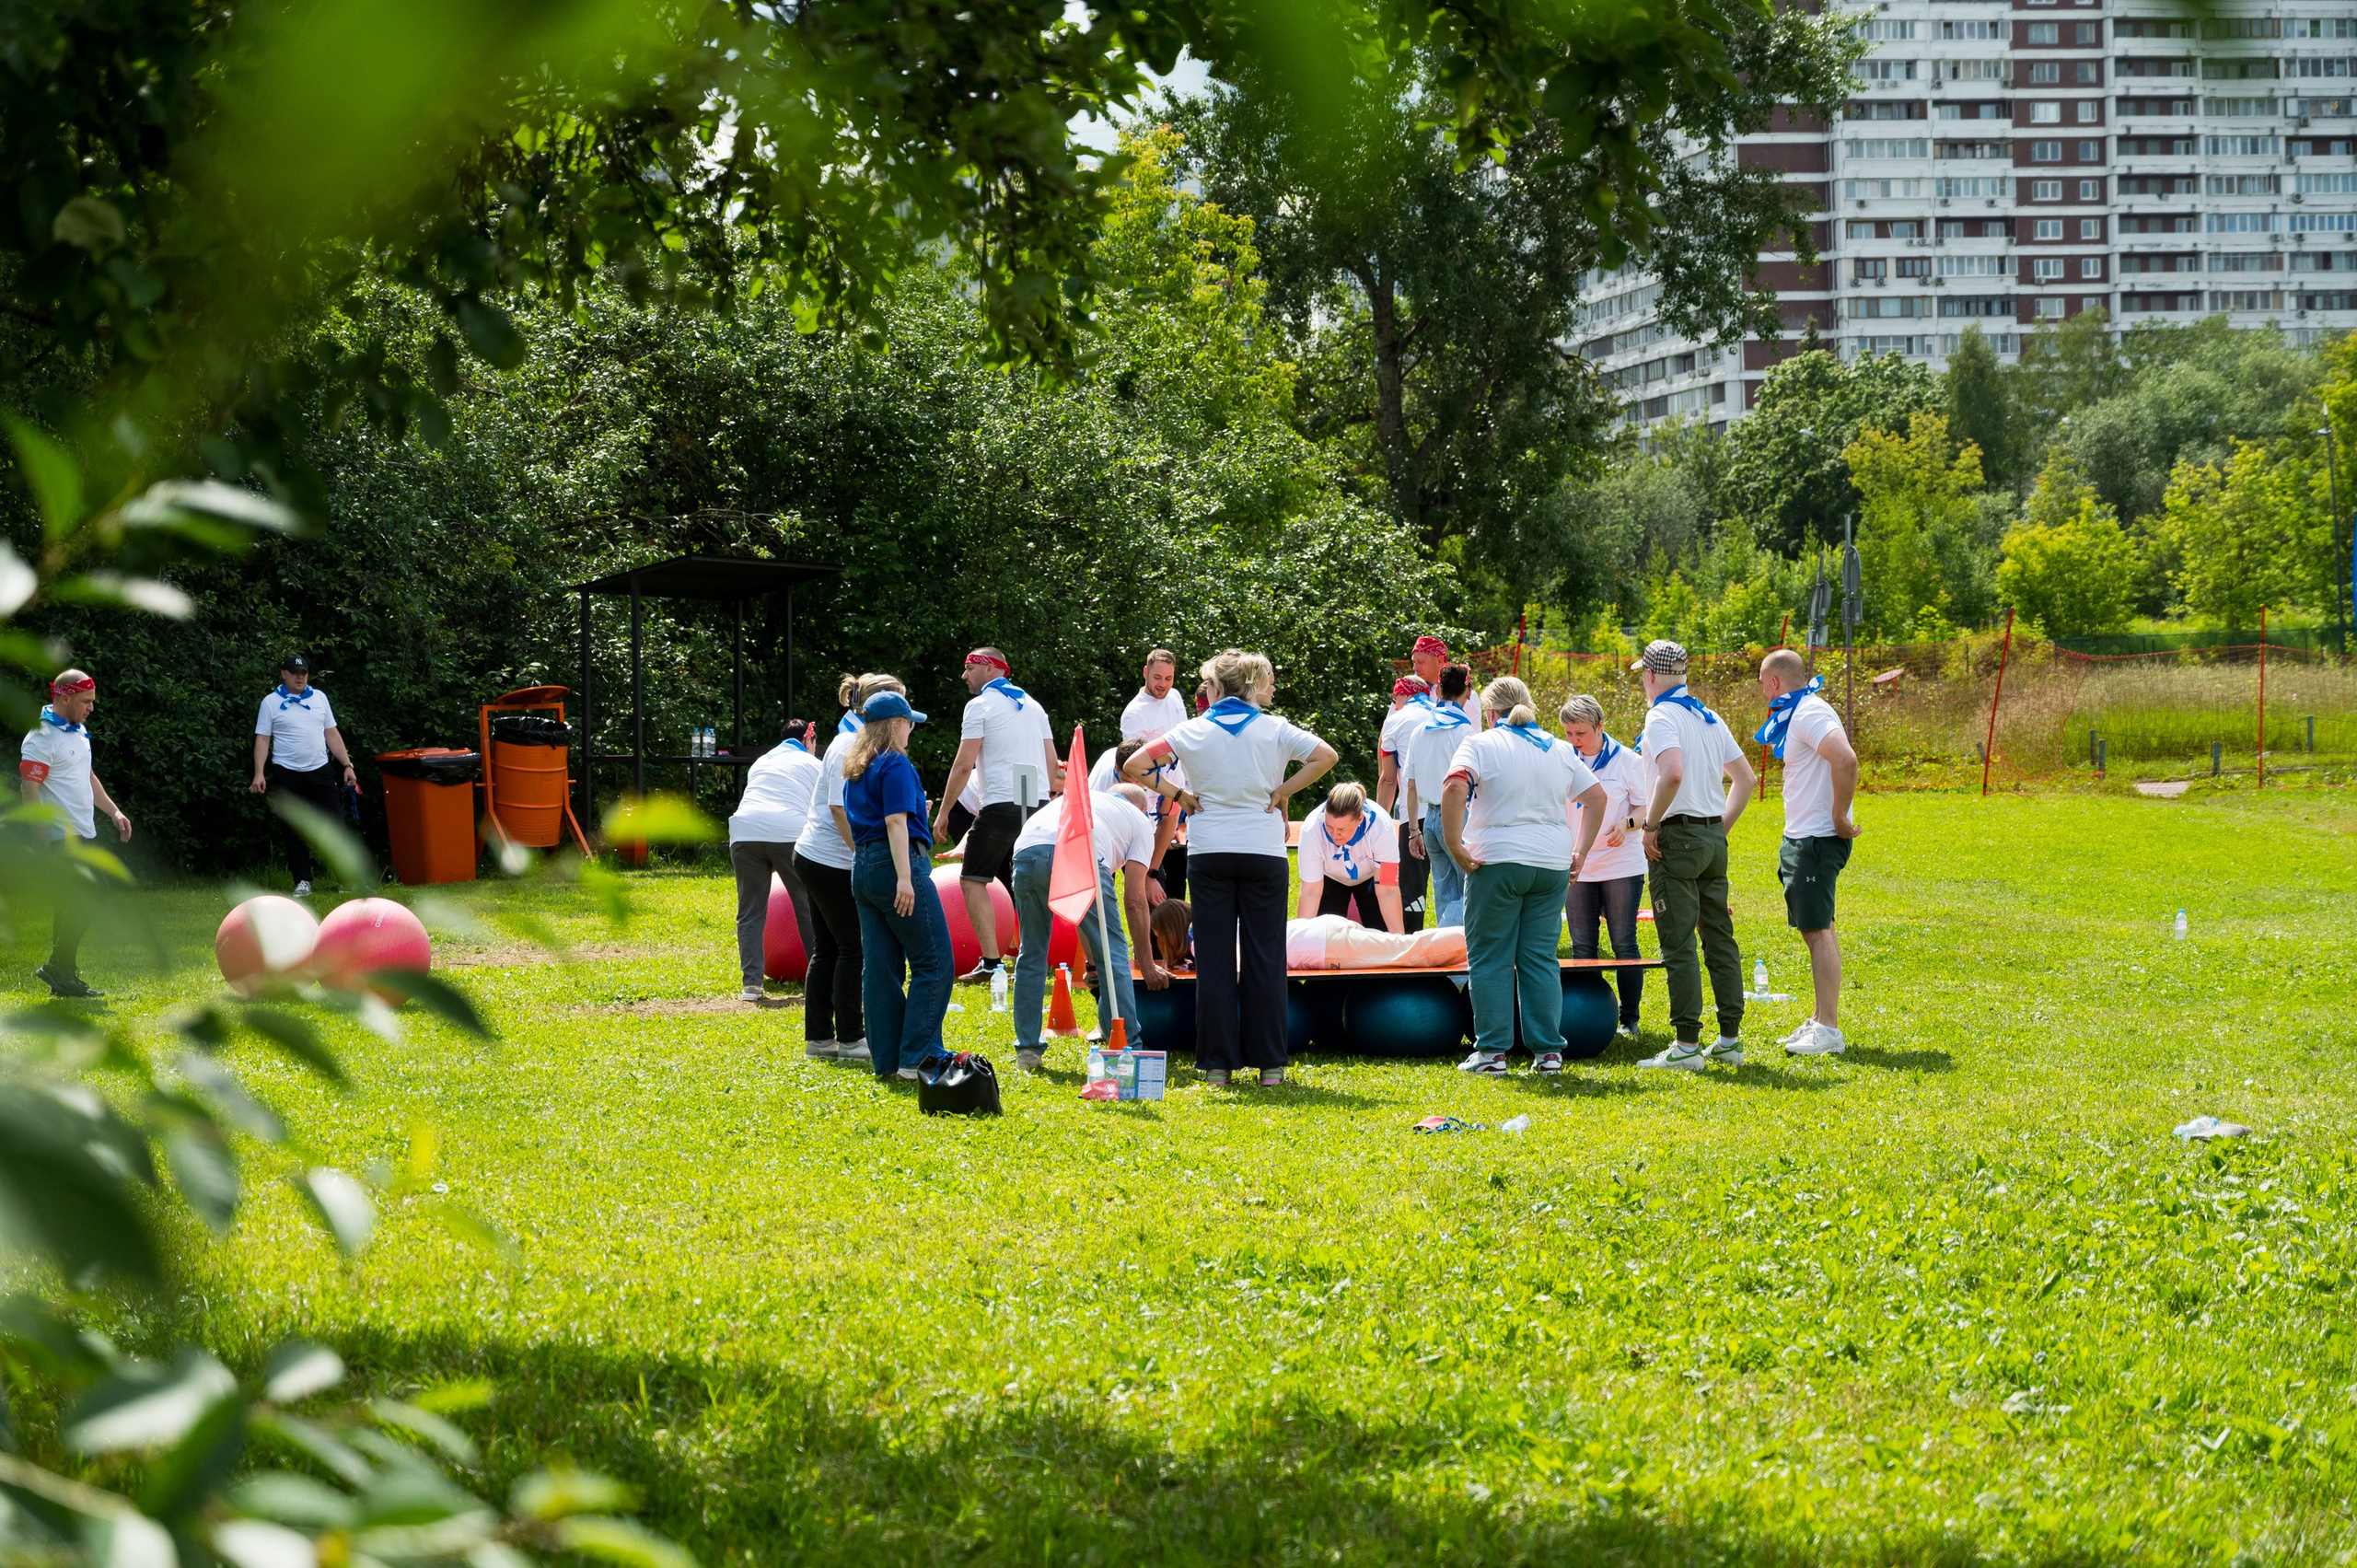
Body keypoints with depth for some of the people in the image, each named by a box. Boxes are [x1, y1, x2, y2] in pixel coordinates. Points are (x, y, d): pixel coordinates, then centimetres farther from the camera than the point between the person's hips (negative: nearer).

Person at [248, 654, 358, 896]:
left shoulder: (319, 698, 10)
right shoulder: (271, 703, 1)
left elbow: (332, 734, 12)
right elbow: (262, 740, -1)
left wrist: (347, 766, 6)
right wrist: (259, 774, -11)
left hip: (321, 771, 2)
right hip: (288, 774, -2)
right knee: (295, 831, 1)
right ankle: (302, 881, 6)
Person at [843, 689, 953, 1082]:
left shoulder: (856, 769, 17)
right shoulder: (896, 764, -9)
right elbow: (895, 821, -17)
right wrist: (904, 879, -23)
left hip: (863, 868, 9)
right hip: (894, 863, -9)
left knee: (879, 967, 7)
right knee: (934, 961, -4)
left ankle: (887, 1060, 7)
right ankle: (916, 1057, -10)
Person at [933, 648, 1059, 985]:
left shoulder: (980, 705, -1)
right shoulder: (1033, 705, 18)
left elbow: (964, 765, -7)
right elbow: (1052, 765, 16)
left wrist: (944, 812, -2)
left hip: (1001, 806, -7)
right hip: (1038, 805, 7)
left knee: (973, 880, -1)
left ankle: (991, 961, -12)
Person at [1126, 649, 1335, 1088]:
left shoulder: (1193, 732, 2)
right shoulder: (1274, 730, -1)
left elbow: (1134, 766, -6)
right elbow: (1325, 756, -10)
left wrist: (1177, 795, 4)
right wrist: (1282, 792, -3)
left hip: (1209, 855, 1)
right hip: (1264, 854, -1)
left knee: (1214, 960, 5)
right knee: (1265, 959, 4)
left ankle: (1218, 1063, 3)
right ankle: (1270, 1064, 5)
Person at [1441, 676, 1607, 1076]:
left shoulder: (1480, 744, -2)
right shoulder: (1558, 749, 14)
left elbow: (1455, 787, -19)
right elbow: (1596, 796, 15)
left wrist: (1455, 845, -14)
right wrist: (1580, 852, 15)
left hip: (1496, 862, -4)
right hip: (1552, 864, 4)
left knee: (1490, 958, 3)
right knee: (1541, 959, 8)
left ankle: (1492, 1050, 1)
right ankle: (1549, 1051, 5)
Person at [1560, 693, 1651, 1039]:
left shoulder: (1627, 761, -3)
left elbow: (1646, 807, -2)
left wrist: (1627, 824, -21)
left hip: (1621, 865, -3)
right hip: (1577, 868, 3)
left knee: (1624, 945, 0)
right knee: (1582, 948, 5)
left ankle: (1629, 1019, 6)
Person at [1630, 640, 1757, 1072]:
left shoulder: (1662, 717, -11)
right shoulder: (1710, 718, 14)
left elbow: (1672, 774, -27)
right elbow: (1745, 778, 18)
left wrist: (1650, 826, -16)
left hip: (1679, 839, -8)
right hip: (1715, 837, 8)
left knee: (1678, 946, -6)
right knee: (1720, 939, 10)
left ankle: (1687, 1045, -9)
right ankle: (1730, 1040, 12)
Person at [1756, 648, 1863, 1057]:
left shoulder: (1810, 713, -16)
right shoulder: (1794, 714, 17)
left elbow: (1846, 760, -31)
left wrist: (1839, 816, -23)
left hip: (1817, 839, -11)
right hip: (1801, 839, 11)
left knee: (1817, 930, -11)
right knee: (1815, 930, 14)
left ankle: (1829, 1030, -11)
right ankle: (1821, 1020, 21)